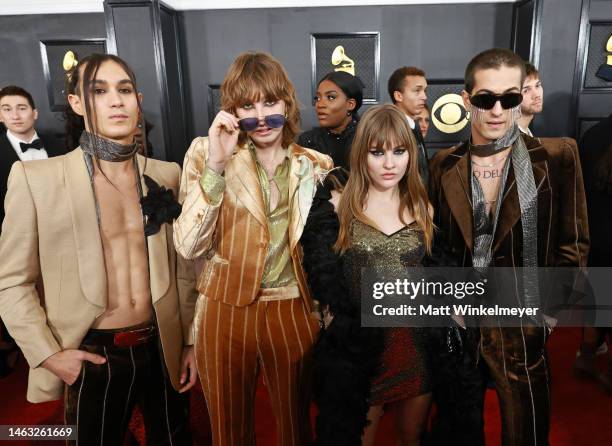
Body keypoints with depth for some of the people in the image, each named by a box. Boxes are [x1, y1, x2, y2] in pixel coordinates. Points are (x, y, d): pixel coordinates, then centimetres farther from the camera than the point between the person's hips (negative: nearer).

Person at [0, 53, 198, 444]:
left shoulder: (166, 175, 0)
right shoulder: (36, 177, -9)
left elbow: (182, 267, 5)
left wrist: (190, 340, 7)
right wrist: (49, 355, -9)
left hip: (163, 350, 3)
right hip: (93, 356, -2)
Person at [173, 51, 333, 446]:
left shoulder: (316, 165, 3)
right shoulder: (207, 153, -4)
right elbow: (188, 246, -15)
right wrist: (215, 165, -22)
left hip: (294, 313, 2)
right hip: (225, 313, -1)